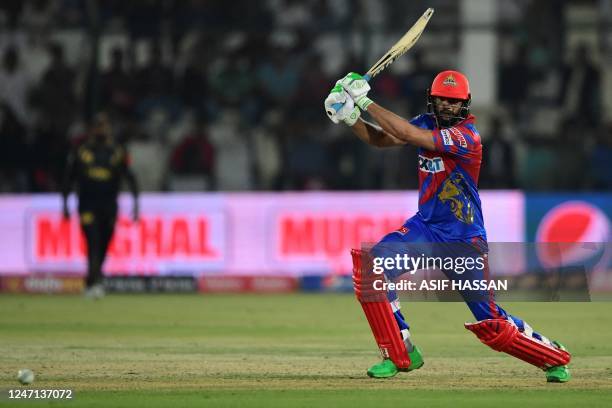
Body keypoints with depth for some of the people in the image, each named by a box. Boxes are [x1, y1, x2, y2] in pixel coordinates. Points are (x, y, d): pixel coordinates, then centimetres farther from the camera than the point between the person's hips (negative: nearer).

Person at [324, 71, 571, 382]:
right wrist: (351, 117, -14)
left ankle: (553, 356, 20)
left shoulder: (467, 136, -22)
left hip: (463, 239, -6)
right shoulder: (427, 123, 2)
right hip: (425, 226, 6)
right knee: (371, 267, -17)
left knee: (490, 322, -6)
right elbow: (381, 139, 3)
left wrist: (366, 101, -26)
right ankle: (400, 355, -5)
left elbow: (407, 134, -29)